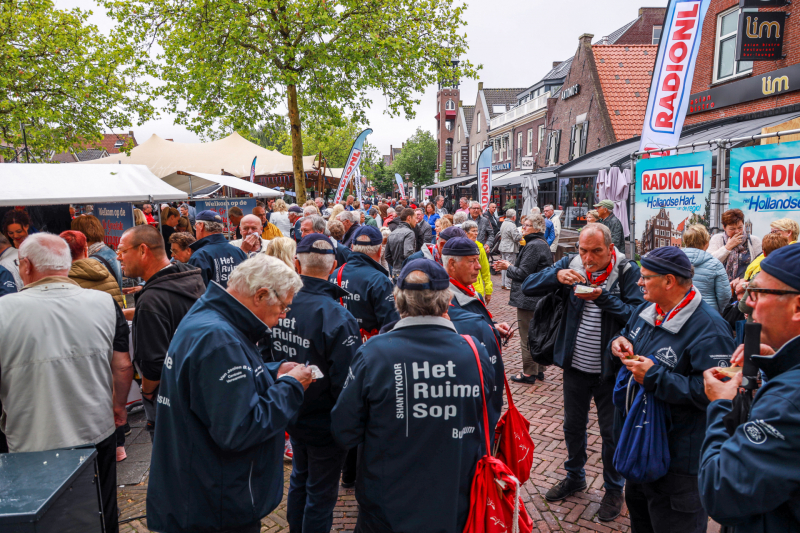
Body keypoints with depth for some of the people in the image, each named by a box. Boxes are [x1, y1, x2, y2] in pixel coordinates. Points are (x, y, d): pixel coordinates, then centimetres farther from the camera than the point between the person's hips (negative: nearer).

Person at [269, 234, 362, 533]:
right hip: (324, 422, -6)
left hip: (292, 415, 6)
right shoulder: (337, 317, -29)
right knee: (321, 494, 12)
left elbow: (267, 356, 4)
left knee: (299, 480, 28)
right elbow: (347, 382, -27)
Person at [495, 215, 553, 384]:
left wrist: (508, 267, -3)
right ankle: (539, 370, 28)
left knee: (527, 336, 0)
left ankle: (529, 373, 9)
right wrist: (509, 266, 8)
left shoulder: (533, 246, -18)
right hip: (539, 298, 11)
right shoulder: (542, 243, 14)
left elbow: (523, 273, -21)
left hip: (528, 299, -11)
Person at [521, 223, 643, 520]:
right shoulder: (570, 265, -4)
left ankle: (614, 489, 36)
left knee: (611, 431, 13)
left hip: (610, 369, -3)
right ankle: (575, 477, 44)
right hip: (575, 366, 4)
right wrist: (556, 275, -27)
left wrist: (602, 297, -34)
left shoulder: (627, 271, -13)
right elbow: (528, 287, -10)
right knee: (573, 425, 21)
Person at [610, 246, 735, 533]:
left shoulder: (708, 327, -26)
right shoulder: (647, 310, 2)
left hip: (678, 459, -8)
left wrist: (655, 377, -31)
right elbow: (626, 336, 20)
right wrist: (618, 342, -4)